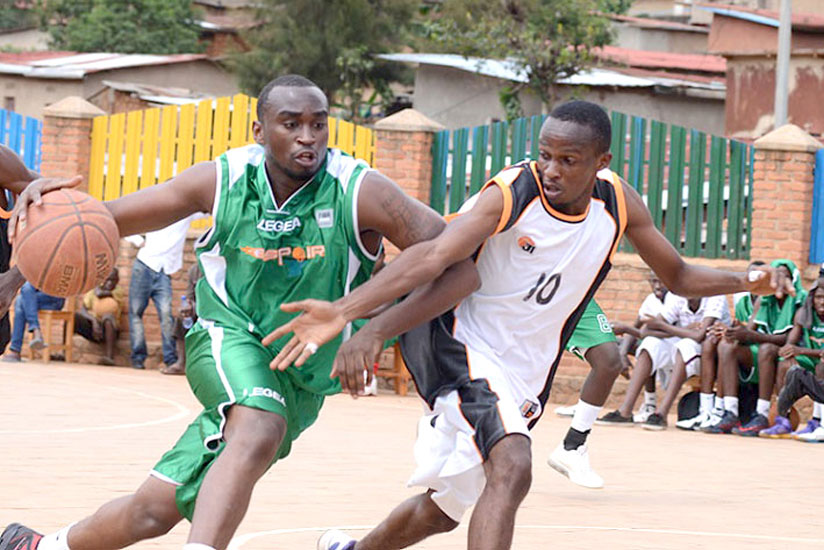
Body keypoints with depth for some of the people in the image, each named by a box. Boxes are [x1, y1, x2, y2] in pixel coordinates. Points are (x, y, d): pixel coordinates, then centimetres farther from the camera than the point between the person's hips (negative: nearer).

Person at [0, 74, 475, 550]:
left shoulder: (360, 192, -18)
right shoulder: (223, 181, -10)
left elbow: (462, 266, -21)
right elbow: (108, 220, 1)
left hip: (300, 384, 1)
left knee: (156, 510, 0)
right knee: (260, 431, -35)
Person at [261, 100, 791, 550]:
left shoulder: (619, 204, -4)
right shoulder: (511, 192, -20)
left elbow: (679, 277, 10)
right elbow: (435, 256, -33)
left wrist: (746, 282, -8)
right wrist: (345, 310, -45)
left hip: (523, 374, 6)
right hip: (463, 345, -6)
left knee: (444, 507, 18)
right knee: (512, 466, -32)